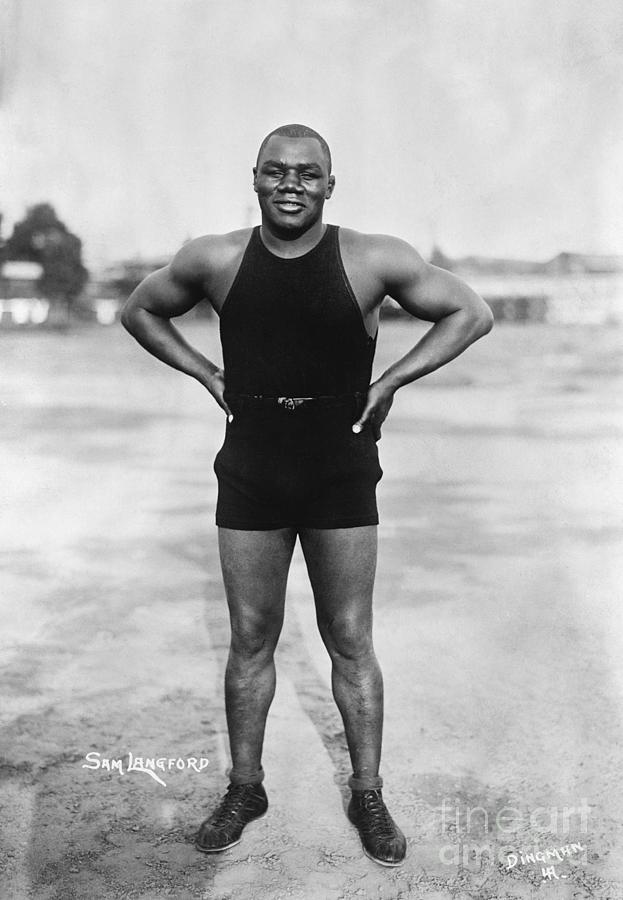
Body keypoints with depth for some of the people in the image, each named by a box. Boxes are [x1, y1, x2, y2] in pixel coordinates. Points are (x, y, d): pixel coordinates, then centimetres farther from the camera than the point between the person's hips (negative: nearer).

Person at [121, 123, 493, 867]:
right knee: (250, 640, 11)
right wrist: (206, 373, 1)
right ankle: (244, 789, 28)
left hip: (342, 480, -1)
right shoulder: (214, 261, -4)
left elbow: (470, 313, 0)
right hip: (250, 479, 2)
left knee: (350, 643, 7)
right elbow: (140, 311, 13)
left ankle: (368, 797, 23)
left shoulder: (374, 260, -9)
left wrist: (393, 379, -7)